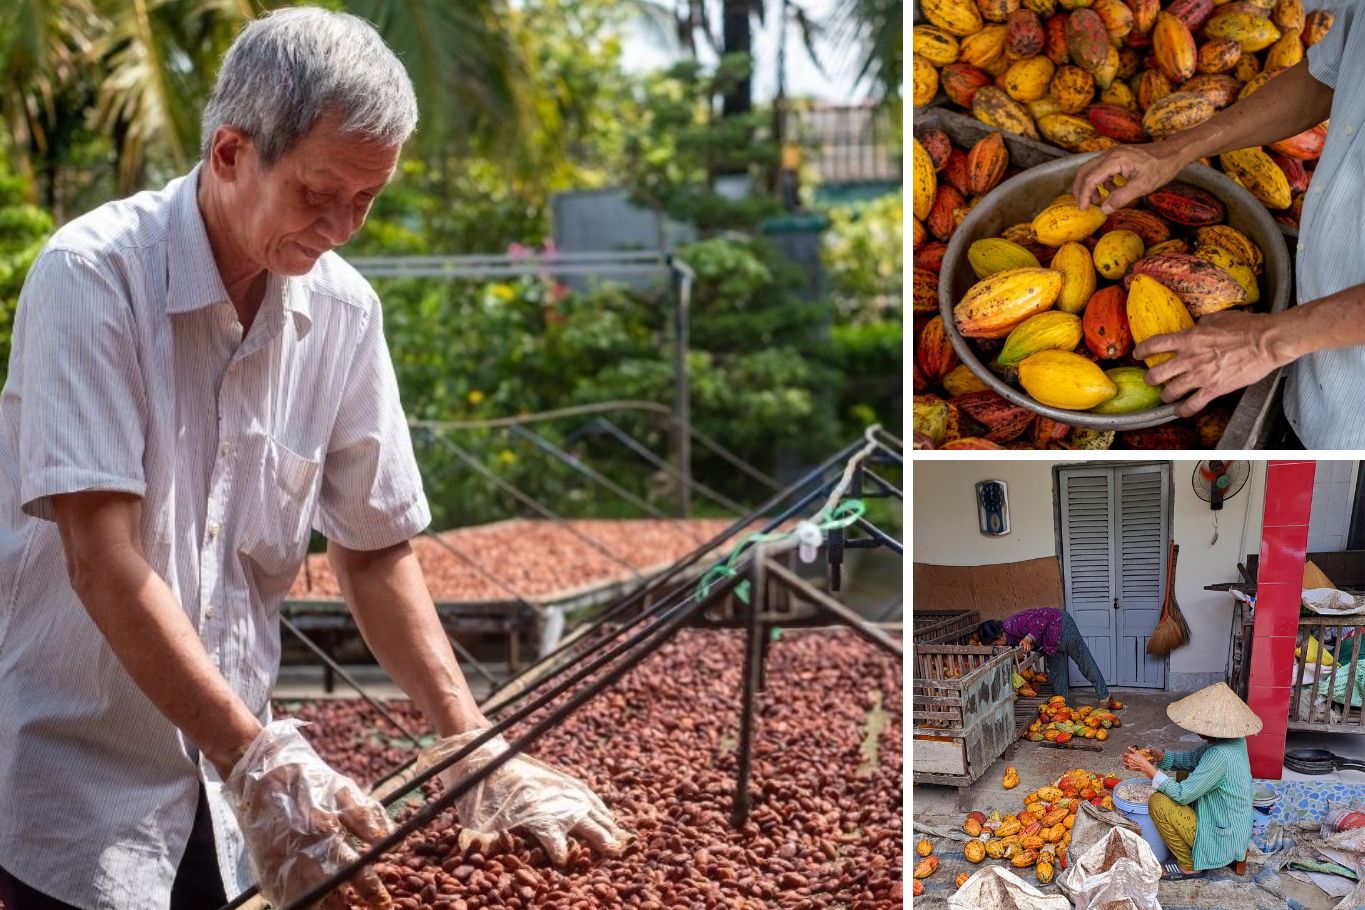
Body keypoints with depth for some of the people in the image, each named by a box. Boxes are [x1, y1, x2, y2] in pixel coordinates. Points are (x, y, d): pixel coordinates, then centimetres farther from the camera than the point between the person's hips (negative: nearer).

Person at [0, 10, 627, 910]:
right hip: (75, 779, -4)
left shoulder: (344, 310, -2)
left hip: (231, 777, 5)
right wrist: (256, 760, -29)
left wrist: (474, 744, -6)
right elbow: (103, 560, -23)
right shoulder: (95, 276, -17)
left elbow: (376, 549, 3)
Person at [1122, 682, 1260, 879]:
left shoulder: (1221, 756, -31)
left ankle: (1188, 866, 1)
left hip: (1222, 839, -9)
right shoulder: (1235, 740, -4)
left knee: (1159, 802, -16)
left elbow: (1182, 795, -26)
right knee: (1181, 776, 20)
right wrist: (1159, 756, -4)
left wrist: (1146, 766, -20)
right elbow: (1193, 759, 10)